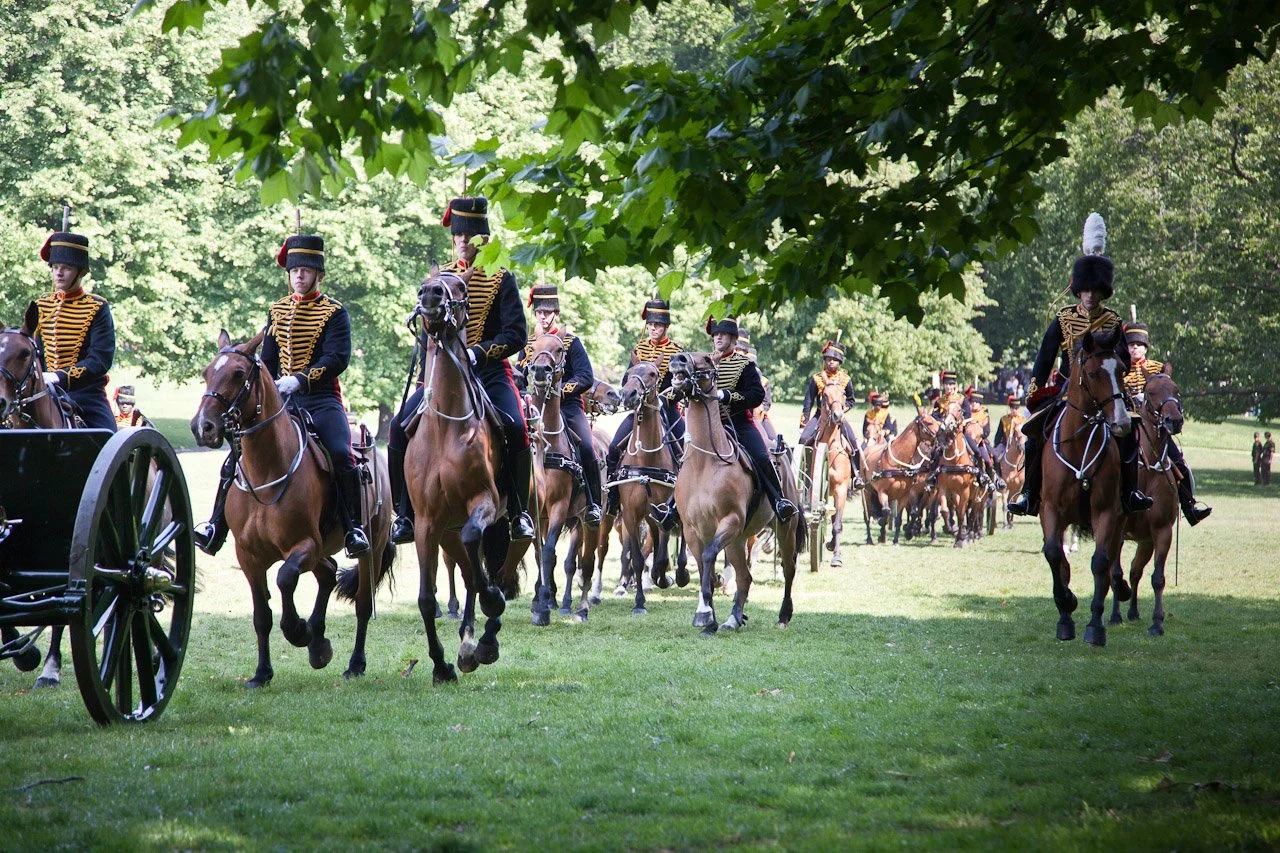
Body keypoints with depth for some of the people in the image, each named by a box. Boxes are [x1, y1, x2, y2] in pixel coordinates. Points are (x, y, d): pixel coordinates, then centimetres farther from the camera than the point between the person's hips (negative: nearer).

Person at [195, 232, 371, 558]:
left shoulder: (334, 312, -1)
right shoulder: (277, 311, 14)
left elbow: (338, 358, -13)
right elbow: (267, 360, 17)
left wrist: (300, 379, -25)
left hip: (321, 399, -5)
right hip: (280, 398, 5)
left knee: (341, 455, -27)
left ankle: (354, 528, -15)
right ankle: (215, 529, 1)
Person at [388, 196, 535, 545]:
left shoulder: (501, 278, 2)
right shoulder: (443, 277, 12)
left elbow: (516, 336, -6)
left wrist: (477, 353, -21)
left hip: (490, 371, -3)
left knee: (515, 428, -29)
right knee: (401, 427, -16)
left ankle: (519, 512, -13)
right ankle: (405, 515, -6)